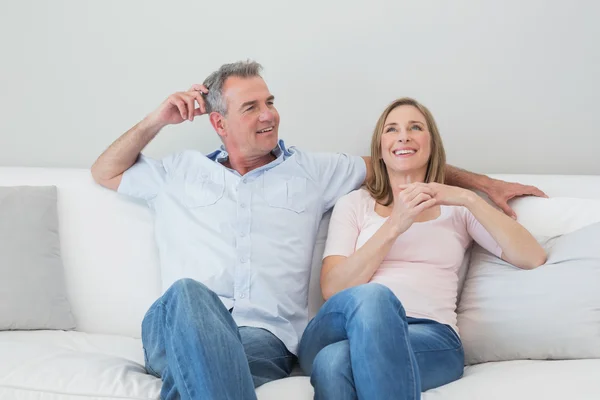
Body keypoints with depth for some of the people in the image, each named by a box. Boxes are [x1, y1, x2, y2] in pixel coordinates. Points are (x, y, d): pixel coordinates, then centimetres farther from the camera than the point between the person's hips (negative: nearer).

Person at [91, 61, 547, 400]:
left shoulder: (312, 172, 24)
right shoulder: (180, 172, 25)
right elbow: (106, 172, 34)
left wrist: (483, 181, 27)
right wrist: (157, 120, 21)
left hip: (266, 337, -1)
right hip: (178, 330, 1)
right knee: (189, 293, -40)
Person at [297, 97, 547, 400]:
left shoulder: (456, 208, 22)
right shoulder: (353, 204, 20)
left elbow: (533, 258, 6)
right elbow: (332, 289, 4)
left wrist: (469, 199, -2)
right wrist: (394, 226, -6)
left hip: (432, 337, -1)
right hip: (351, 328, 2)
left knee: (335, 361, -37)